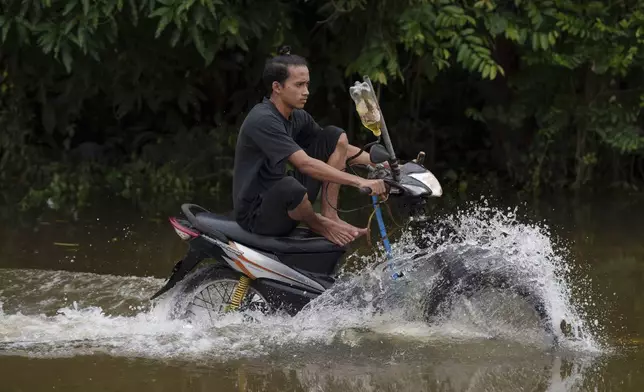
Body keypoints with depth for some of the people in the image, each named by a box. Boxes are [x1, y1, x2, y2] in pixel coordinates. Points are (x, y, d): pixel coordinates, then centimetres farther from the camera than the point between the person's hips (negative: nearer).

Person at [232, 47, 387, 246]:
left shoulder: (298, 118, 7)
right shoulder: (262, 120, -22)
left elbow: (339, 147, 17)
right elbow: (305, 164, -30)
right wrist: (359, 182, -33)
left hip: (281, 203, 9)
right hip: (256, 217, -9)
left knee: (335, 136, 5)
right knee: (289, 186, -44)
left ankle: (330, 215, -4)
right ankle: (320, 225, -10)